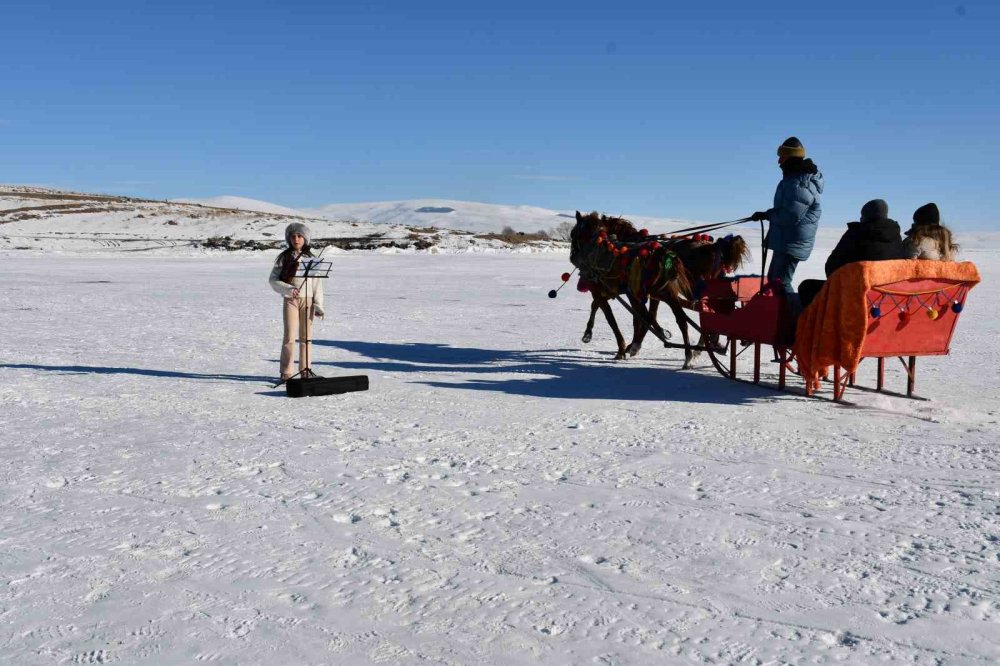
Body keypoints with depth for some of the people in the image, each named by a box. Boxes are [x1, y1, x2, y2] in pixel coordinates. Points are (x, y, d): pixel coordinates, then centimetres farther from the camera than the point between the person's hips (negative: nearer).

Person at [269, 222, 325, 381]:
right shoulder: (284, 257, 4)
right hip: (290, 300, -2)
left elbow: (317, 283, 6)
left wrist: (318, 304, 0)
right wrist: (288, 289, -15)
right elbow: (273, 280, 1)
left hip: (307, 300, 2)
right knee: (289, 336, -7)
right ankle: (286, 372, 2)